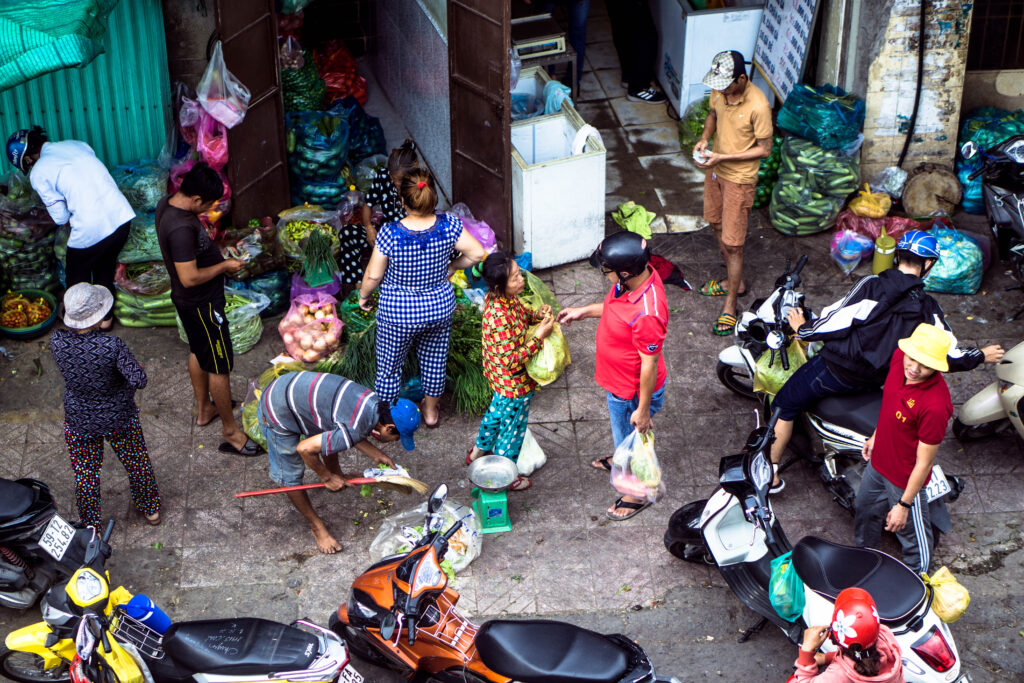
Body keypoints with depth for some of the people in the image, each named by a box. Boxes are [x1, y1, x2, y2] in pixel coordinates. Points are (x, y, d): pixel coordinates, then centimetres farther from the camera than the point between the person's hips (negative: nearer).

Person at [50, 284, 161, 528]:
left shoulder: (57, 342, -23)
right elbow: (139, 380, -29)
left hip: (78, 420, 2)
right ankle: (151, 510, 48)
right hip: (119, 418, -2)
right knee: (137, 464, 26)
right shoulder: (112, 346, -33)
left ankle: (91, 527, 40)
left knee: (84, 475, 23)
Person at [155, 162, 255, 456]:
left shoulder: (167, 204, -5)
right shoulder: (181, 228, -36)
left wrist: (215, 253, 3)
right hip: (202, 304, -10)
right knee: (220, 365, 3)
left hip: (186, 300, 10)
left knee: (198, 351, 27)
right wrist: (224, 266, -20)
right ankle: (230, 431, 16)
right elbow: (190, 277, -33)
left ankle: (205, 409, 47)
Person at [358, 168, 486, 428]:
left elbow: (373, 276, -17)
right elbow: (477, 253, -10)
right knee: (434, 361, 26)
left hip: (397, 313, -3)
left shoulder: (390, 233, -26)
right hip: (440, 308, 3)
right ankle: (431, 410, 46)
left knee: (389, 367, 19)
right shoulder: (448, 225, -19)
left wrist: (363, 295, 3)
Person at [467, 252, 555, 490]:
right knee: (513, 427, 16)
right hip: (514, 384, -9)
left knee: (498, 410, 34)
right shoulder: (500, 318, -39)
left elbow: (519, 314, 11)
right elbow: (511, 361, -33)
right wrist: (539, 337, -31)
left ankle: (479, 450, 59)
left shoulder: (498, 297, -12)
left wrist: (535, 314, -8)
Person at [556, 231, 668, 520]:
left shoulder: (647, 314, -43)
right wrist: (584, 311, 8)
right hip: (619, 381, 8)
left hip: (635, 391, -8)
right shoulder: (637, 275, -17)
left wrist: (643, 409, -19)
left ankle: (638, 493, 44)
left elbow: (650, 365, -30)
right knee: (620, 429, 35)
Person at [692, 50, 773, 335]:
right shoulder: (720, 90, -9)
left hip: (739, 178, -8)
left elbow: (765, 149, -20)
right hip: (716, 171, 8)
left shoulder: (758, 106, -29)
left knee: (732, 243, -1)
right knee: (718, 226, 23)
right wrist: (705, 138, -7)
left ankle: (730, 306, 11)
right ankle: (735, 281, 43)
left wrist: (723, 157, -24)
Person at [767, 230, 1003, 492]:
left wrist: (803, 328, -2)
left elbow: (834, 323, -21)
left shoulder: (872, 286, -20)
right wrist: (982, 355, 16)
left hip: (833, 371, -5)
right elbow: (949, 354, -3)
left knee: (785, 405, 12)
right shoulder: (928, 309, -7)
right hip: (872, 380, 5)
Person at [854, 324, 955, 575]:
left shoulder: (935, 405, -39)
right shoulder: (899, 357, -18)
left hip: (905, 479, -8)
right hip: (878, 463, 8)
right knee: (864, 511, 32)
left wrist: (904, 504, -18)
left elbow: (924, 463, -26)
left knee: (912, 533, 19)